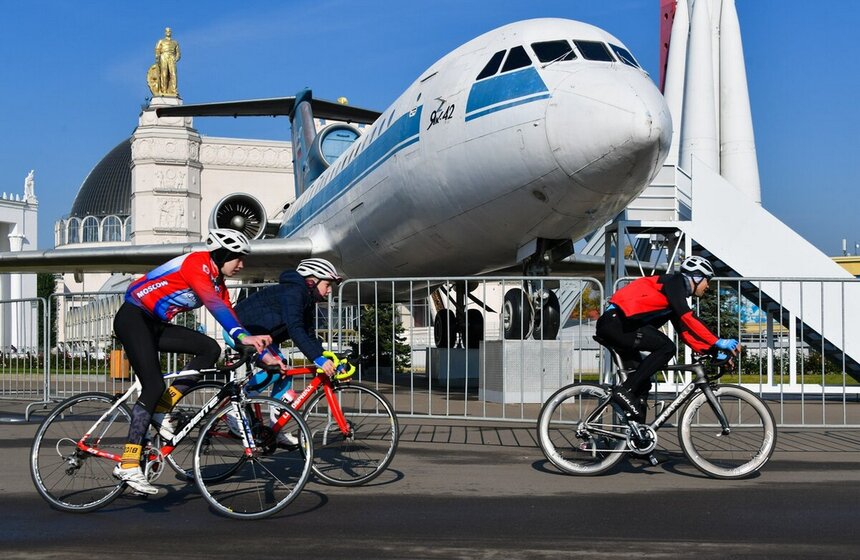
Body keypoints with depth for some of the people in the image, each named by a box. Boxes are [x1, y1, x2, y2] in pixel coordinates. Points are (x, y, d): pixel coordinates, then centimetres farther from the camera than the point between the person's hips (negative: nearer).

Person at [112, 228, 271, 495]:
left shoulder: (217, 284, 10)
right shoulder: (197, 263, -17)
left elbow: (230, 317, 6)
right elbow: (213, 304, -33)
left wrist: (261, 350, -5)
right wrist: (243, 336, -42)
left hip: (155, 325, 9)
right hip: (133, 317, -9)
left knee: (210, 349, -8)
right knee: (154, 386, -18)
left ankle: (162, 408, -4)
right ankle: (128, 465, -17)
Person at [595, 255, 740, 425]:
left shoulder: (677, 296, 24)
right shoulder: (675, 282, -4)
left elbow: (684, 330, 21)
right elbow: (687, 318, -18)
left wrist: (714, 351, 12)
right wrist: (718, 342, -18)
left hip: (611, 328, 10)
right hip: (616, 323, -10)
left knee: (642, 381, 15)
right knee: (666, 347, -19)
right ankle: (625, 391, -18)